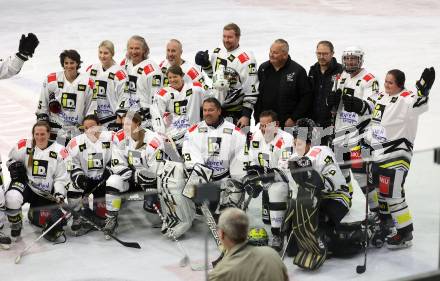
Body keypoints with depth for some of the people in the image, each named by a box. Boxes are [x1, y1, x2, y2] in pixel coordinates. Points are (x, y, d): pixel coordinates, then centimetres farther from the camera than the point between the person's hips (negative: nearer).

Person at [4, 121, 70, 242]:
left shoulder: (59, 151, -5)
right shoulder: (25, 146, -3)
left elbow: (62, 177, -1)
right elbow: (11, 159, 15)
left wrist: (59, 193, -14)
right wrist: (14, 167, -6)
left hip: (47, 194, 1)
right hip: (26, 185, -1)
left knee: (56, 222, -9)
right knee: (12, 198, -35)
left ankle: (33, 214, 26)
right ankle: (15, 226, -5)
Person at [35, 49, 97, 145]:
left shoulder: (88, 82, -1)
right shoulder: (52, 80, -1)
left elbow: (92, 111, 3)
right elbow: (42, 104, 7)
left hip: (76, 132, 0)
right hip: (54, 130, 0)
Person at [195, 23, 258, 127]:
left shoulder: (246, 59, -15)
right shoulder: (217, 52, 7)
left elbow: (251, 90, -16)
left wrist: (246, 115, -18)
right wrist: (205, 64, 4)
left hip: (236, 113, -6)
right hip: (216, 110, 7)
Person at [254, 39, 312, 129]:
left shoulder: (298, 71, -4)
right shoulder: (263, 68, 10)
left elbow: (306, 97, -4)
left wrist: (294, 119, -9)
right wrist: (257, 117, 7)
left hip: (287, 124, -4)